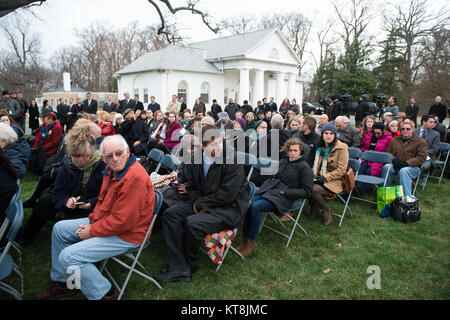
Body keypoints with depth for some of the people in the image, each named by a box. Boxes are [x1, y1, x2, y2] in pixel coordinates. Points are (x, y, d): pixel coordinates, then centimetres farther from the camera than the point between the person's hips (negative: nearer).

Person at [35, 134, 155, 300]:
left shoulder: (135, 178, -30)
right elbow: (102, 201, 15)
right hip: (105, 221, 10)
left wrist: (92, 231, -16)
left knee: (68, 256, -17)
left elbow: (122, 221, -28)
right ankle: (62, 282, 29)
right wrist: (92, 220, -1)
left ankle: (106, 293, 1)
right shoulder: (112, 170, 1)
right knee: (59, 229, 16)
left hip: (126, 234, -10)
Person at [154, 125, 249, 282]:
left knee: (192, 223, -27)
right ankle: (177, 269, -11)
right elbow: (190, 183, 10)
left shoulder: (233, 161, -18)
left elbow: (227, 195, -20)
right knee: (170, 214, -9)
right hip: (202, 203, 7)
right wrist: (196, 202, -9)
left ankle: (189, 265, 3)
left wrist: (200, 203, -14)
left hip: (229, 208, -7)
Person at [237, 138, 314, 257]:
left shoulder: (305, 168, 1)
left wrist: (285, 192, -11)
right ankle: (244, 238, -14)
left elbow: (307, 192, -3)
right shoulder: (282, 162, 19)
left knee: (255, 207, -29)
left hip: (282, 197, -6)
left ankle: (251, 242, -15)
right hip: (268, 189, 6)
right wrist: (267, 183, 7)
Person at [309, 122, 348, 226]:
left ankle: (326, 210, -4)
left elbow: (341, 170, -12)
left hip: (335, 181, -6)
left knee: (314, 189, -30)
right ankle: (314, 207, 1)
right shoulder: (320, 147, 12)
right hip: (320, 178, 6)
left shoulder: (342, 148, -7)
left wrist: (325, 178, -18)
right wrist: (313, 174, 2)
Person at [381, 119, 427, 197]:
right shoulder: (395, 140, 16)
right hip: (396, 166, 4)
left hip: (413, 167, -4)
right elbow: (388, 152, 16)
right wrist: (393, 160, -6)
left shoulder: (420, 141, 2)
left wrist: (407, 163, -18)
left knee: (403, 171, -36)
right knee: (386, 167, -27)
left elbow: (421, 157, -7)